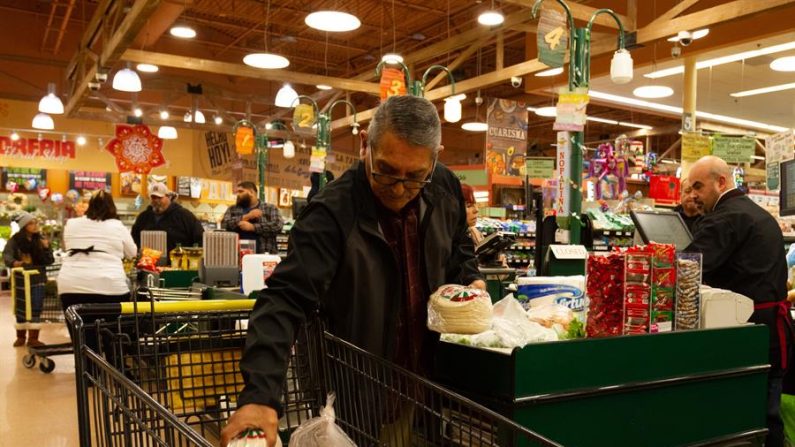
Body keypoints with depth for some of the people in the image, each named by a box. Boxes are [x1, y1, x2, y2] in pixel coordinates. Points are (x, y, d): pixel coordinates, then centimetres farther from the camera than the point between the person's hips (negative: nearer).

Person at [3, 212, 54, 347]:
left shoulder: (40, 240, 2)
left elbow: (49, 261, 0)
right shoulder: (15, 240, -4)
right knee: (21, 307, 10)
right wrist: (13, 262, -37)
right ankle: (20, 337, 23)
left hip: (37, 278, 1)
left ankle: (33, 338, 5)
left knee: (36, 307, -1)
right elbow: (6, 254, -16)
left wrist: (47, 248, -17)